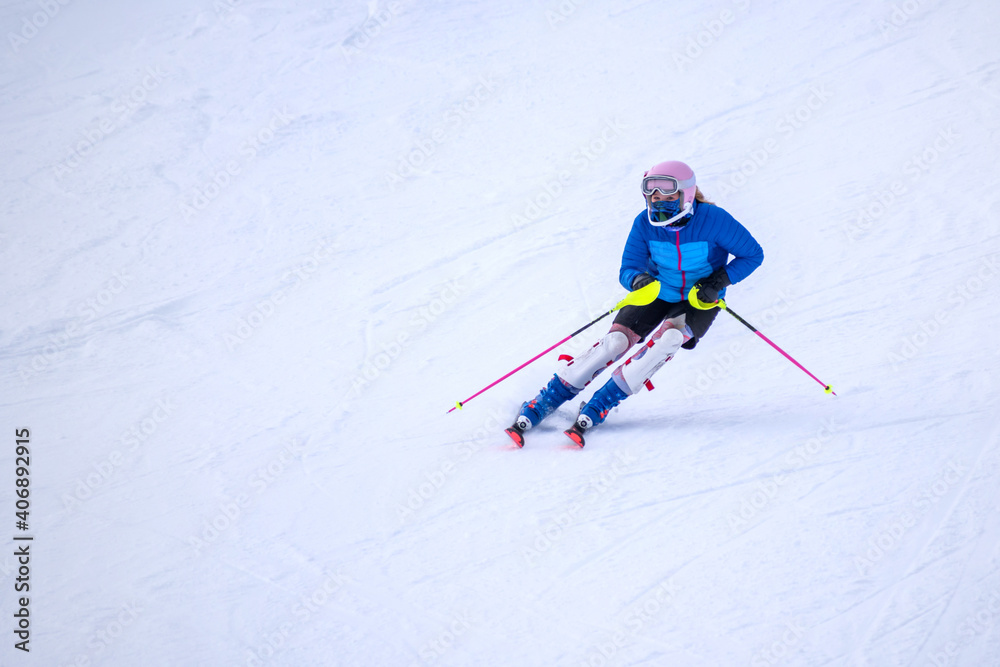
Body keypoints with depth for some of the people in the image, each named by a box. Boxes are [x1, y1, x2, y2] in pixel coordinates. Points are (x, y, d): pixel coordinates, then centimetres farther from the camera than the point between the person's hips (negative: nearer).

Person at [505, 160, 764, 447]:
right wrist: (637, 279, -35)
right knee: (616, 341, -19)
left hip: (698, 301, -2)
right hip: (656, 293, 2)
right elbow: (627, 270, -11)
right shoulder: (645, 223, -16)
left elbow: (753, 254, -12)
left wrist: (719, 280, -25)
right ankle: (538, 406, -16)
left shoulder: (714, 220, -24)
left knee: (668, 336, -33)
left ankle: (598, 407, -28)